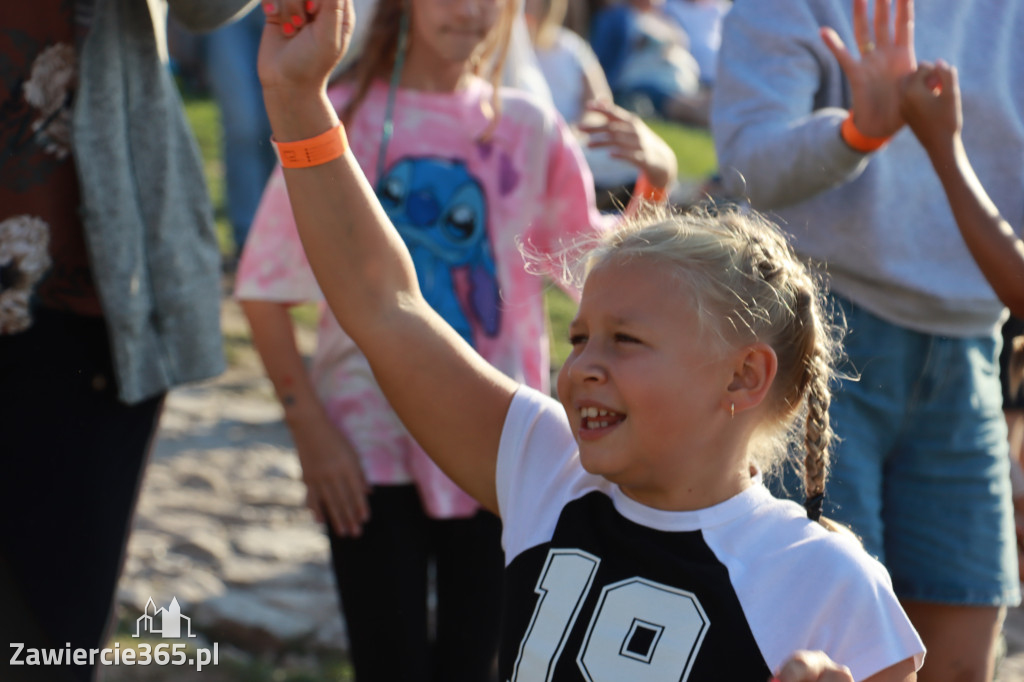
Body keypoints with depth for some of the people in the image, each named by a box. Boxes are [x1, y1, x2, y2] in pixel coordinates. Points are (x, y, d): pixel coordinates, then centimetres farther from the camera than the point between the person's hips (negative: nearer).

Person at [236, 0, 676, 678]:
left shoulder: (528, 127, 3)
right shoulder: (343, 117, -7)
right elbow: (265, 287, -4)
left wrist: (657, 178, -12)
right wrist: (309, 427, -9)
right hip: (372, 441, -3)